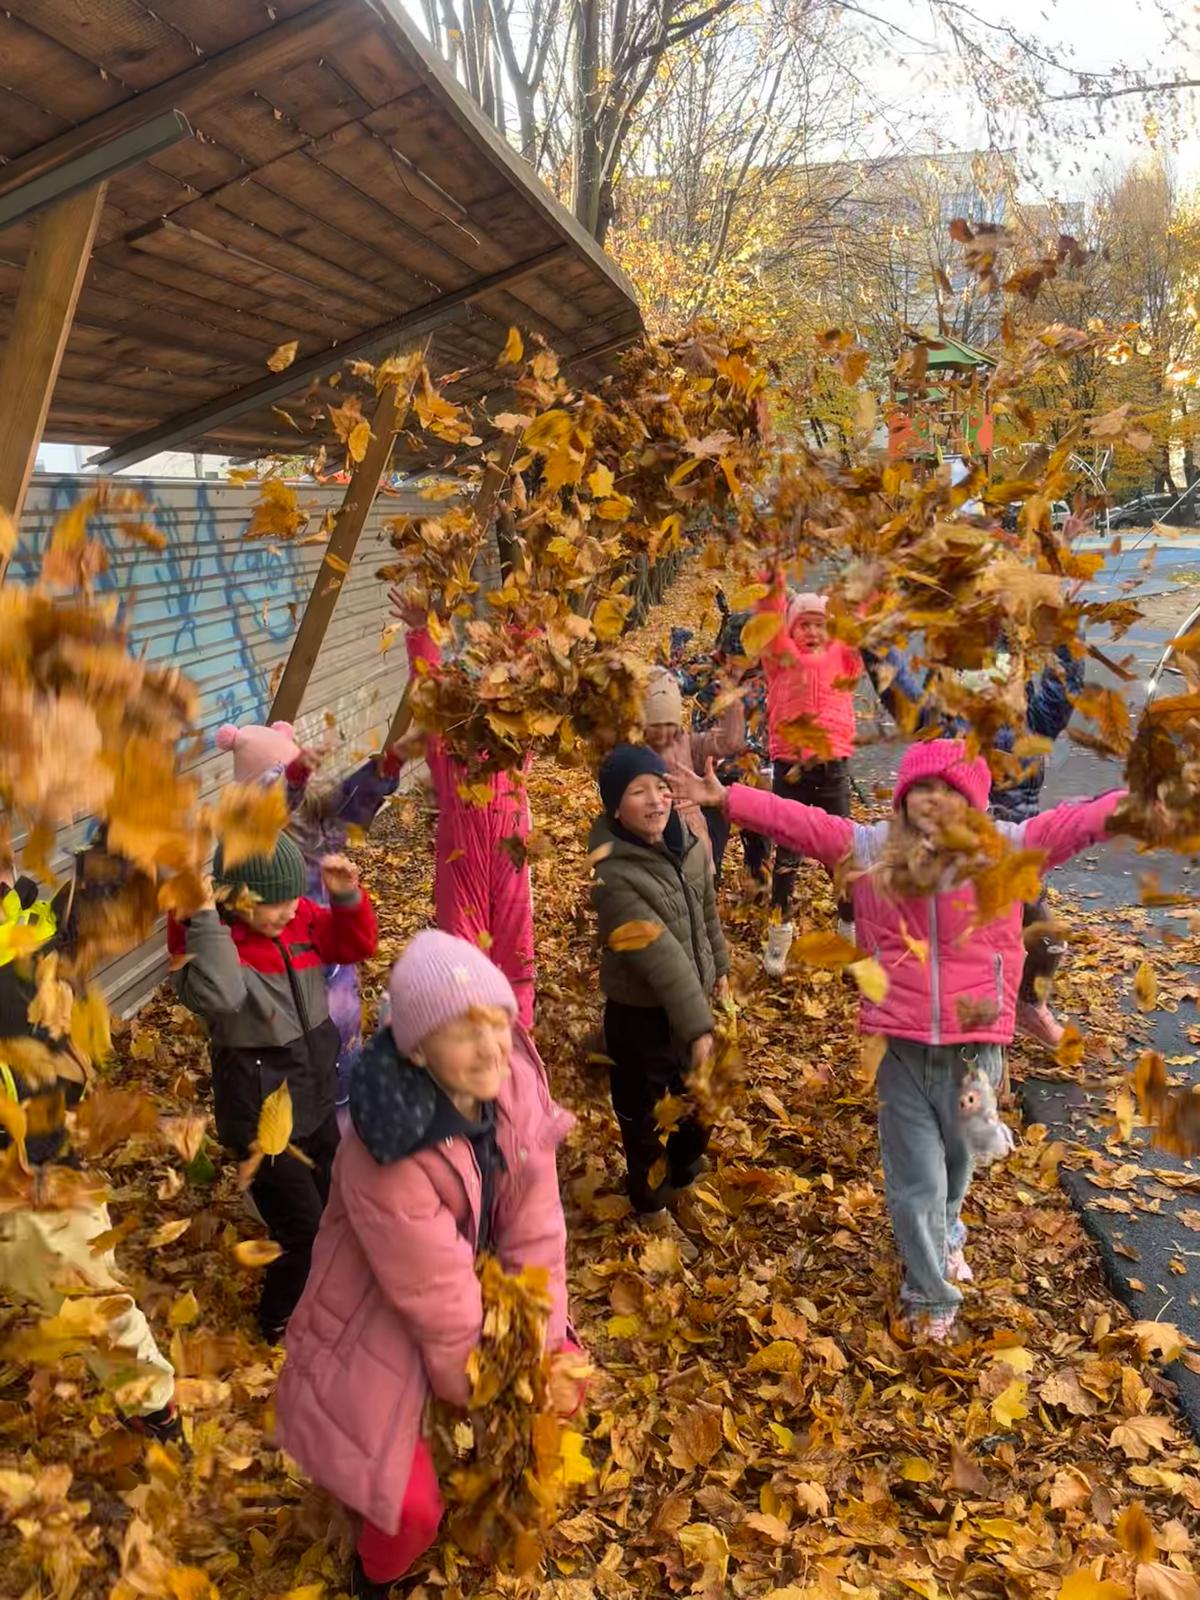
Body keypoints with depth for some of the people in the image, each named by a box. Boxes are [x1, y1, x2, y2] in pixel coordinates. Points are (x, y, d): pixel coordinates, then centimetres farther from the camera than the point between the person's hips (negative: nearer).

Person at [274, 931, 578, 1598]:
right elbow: (440, 1304, -24)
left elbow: (535, 1225, -14)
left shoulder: (514, 1078, -22)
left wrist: (548, 1344, -13)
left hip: (476, 1279, 6)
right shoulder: (388, 1162, -38)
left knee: (558, 1383, 10)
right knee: (413, 1507, -3)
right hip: (381, 1314, -5)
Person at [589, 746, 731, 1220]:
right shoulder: (614, 877, -29)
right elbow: (661, 957, -30)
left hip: (691, 1001, 7)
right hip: (640, 1015, -7)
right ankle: (652, 1202, 38)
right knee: (642, 1113, 13)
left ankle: (686, 1170, 53)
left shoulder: (686, 843, -7)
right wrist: (698, 1026, -29)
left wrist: (719, 967, 22)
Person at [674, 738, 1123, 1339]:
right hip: (902, 1048, -1)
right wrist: (726, 798, -15)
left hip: (975, 1047, 1)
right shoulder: (870, 849, -4)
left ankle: (943, 1233, 58)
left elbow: (1075, 823, -18)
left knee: (957, 1160, 24)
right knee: (916, 1183, 7)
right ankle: (931, 1296, 31)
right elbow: (796, 821, -8)